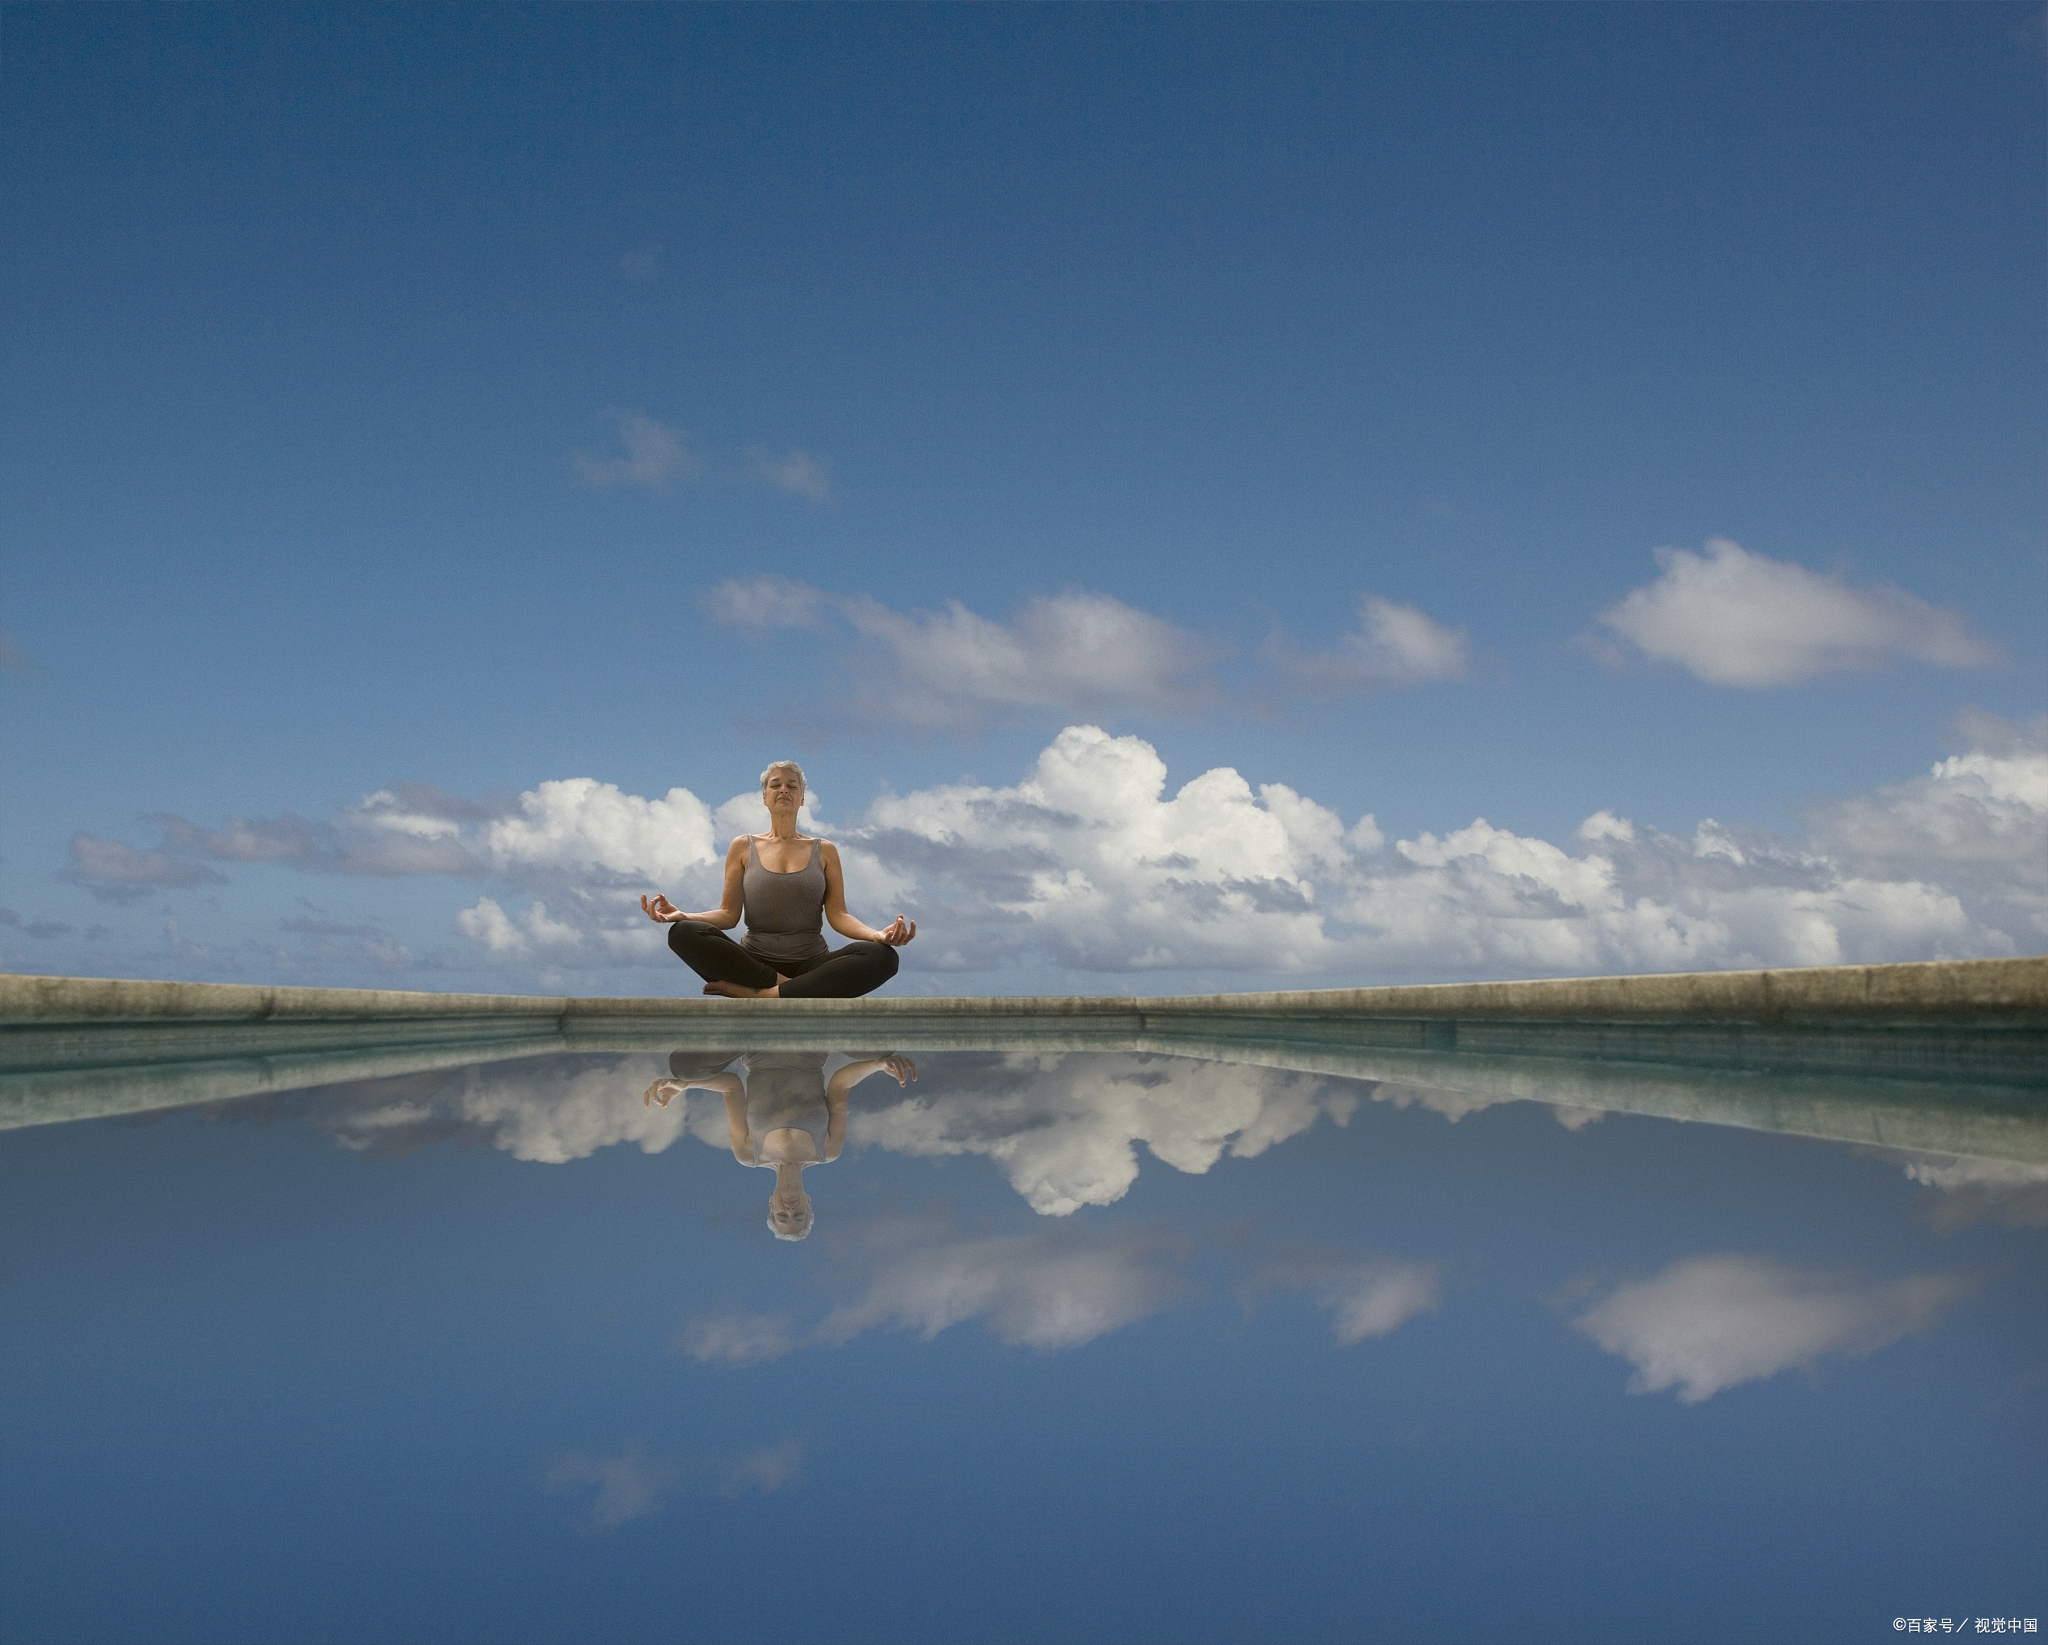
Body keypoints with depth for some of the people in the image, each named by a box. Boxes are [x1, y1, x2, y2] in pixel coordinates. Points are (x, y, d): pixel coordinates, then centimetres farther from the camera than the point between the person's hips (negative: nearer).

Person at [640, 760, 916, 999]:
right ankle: (783, 986, -26)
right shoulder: (743, 847, 10)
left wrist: (877, 935, -18)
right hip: (753, 961, -1)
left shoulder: (824, 850, 11)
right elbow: (729, 914, 5)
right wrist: (682, 916, -15)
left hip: (810, 965, 1)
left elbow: (838, 915, 3)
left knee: (881, 956, -31)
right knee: (684, 933, -29)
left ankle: (759, 995, -34)